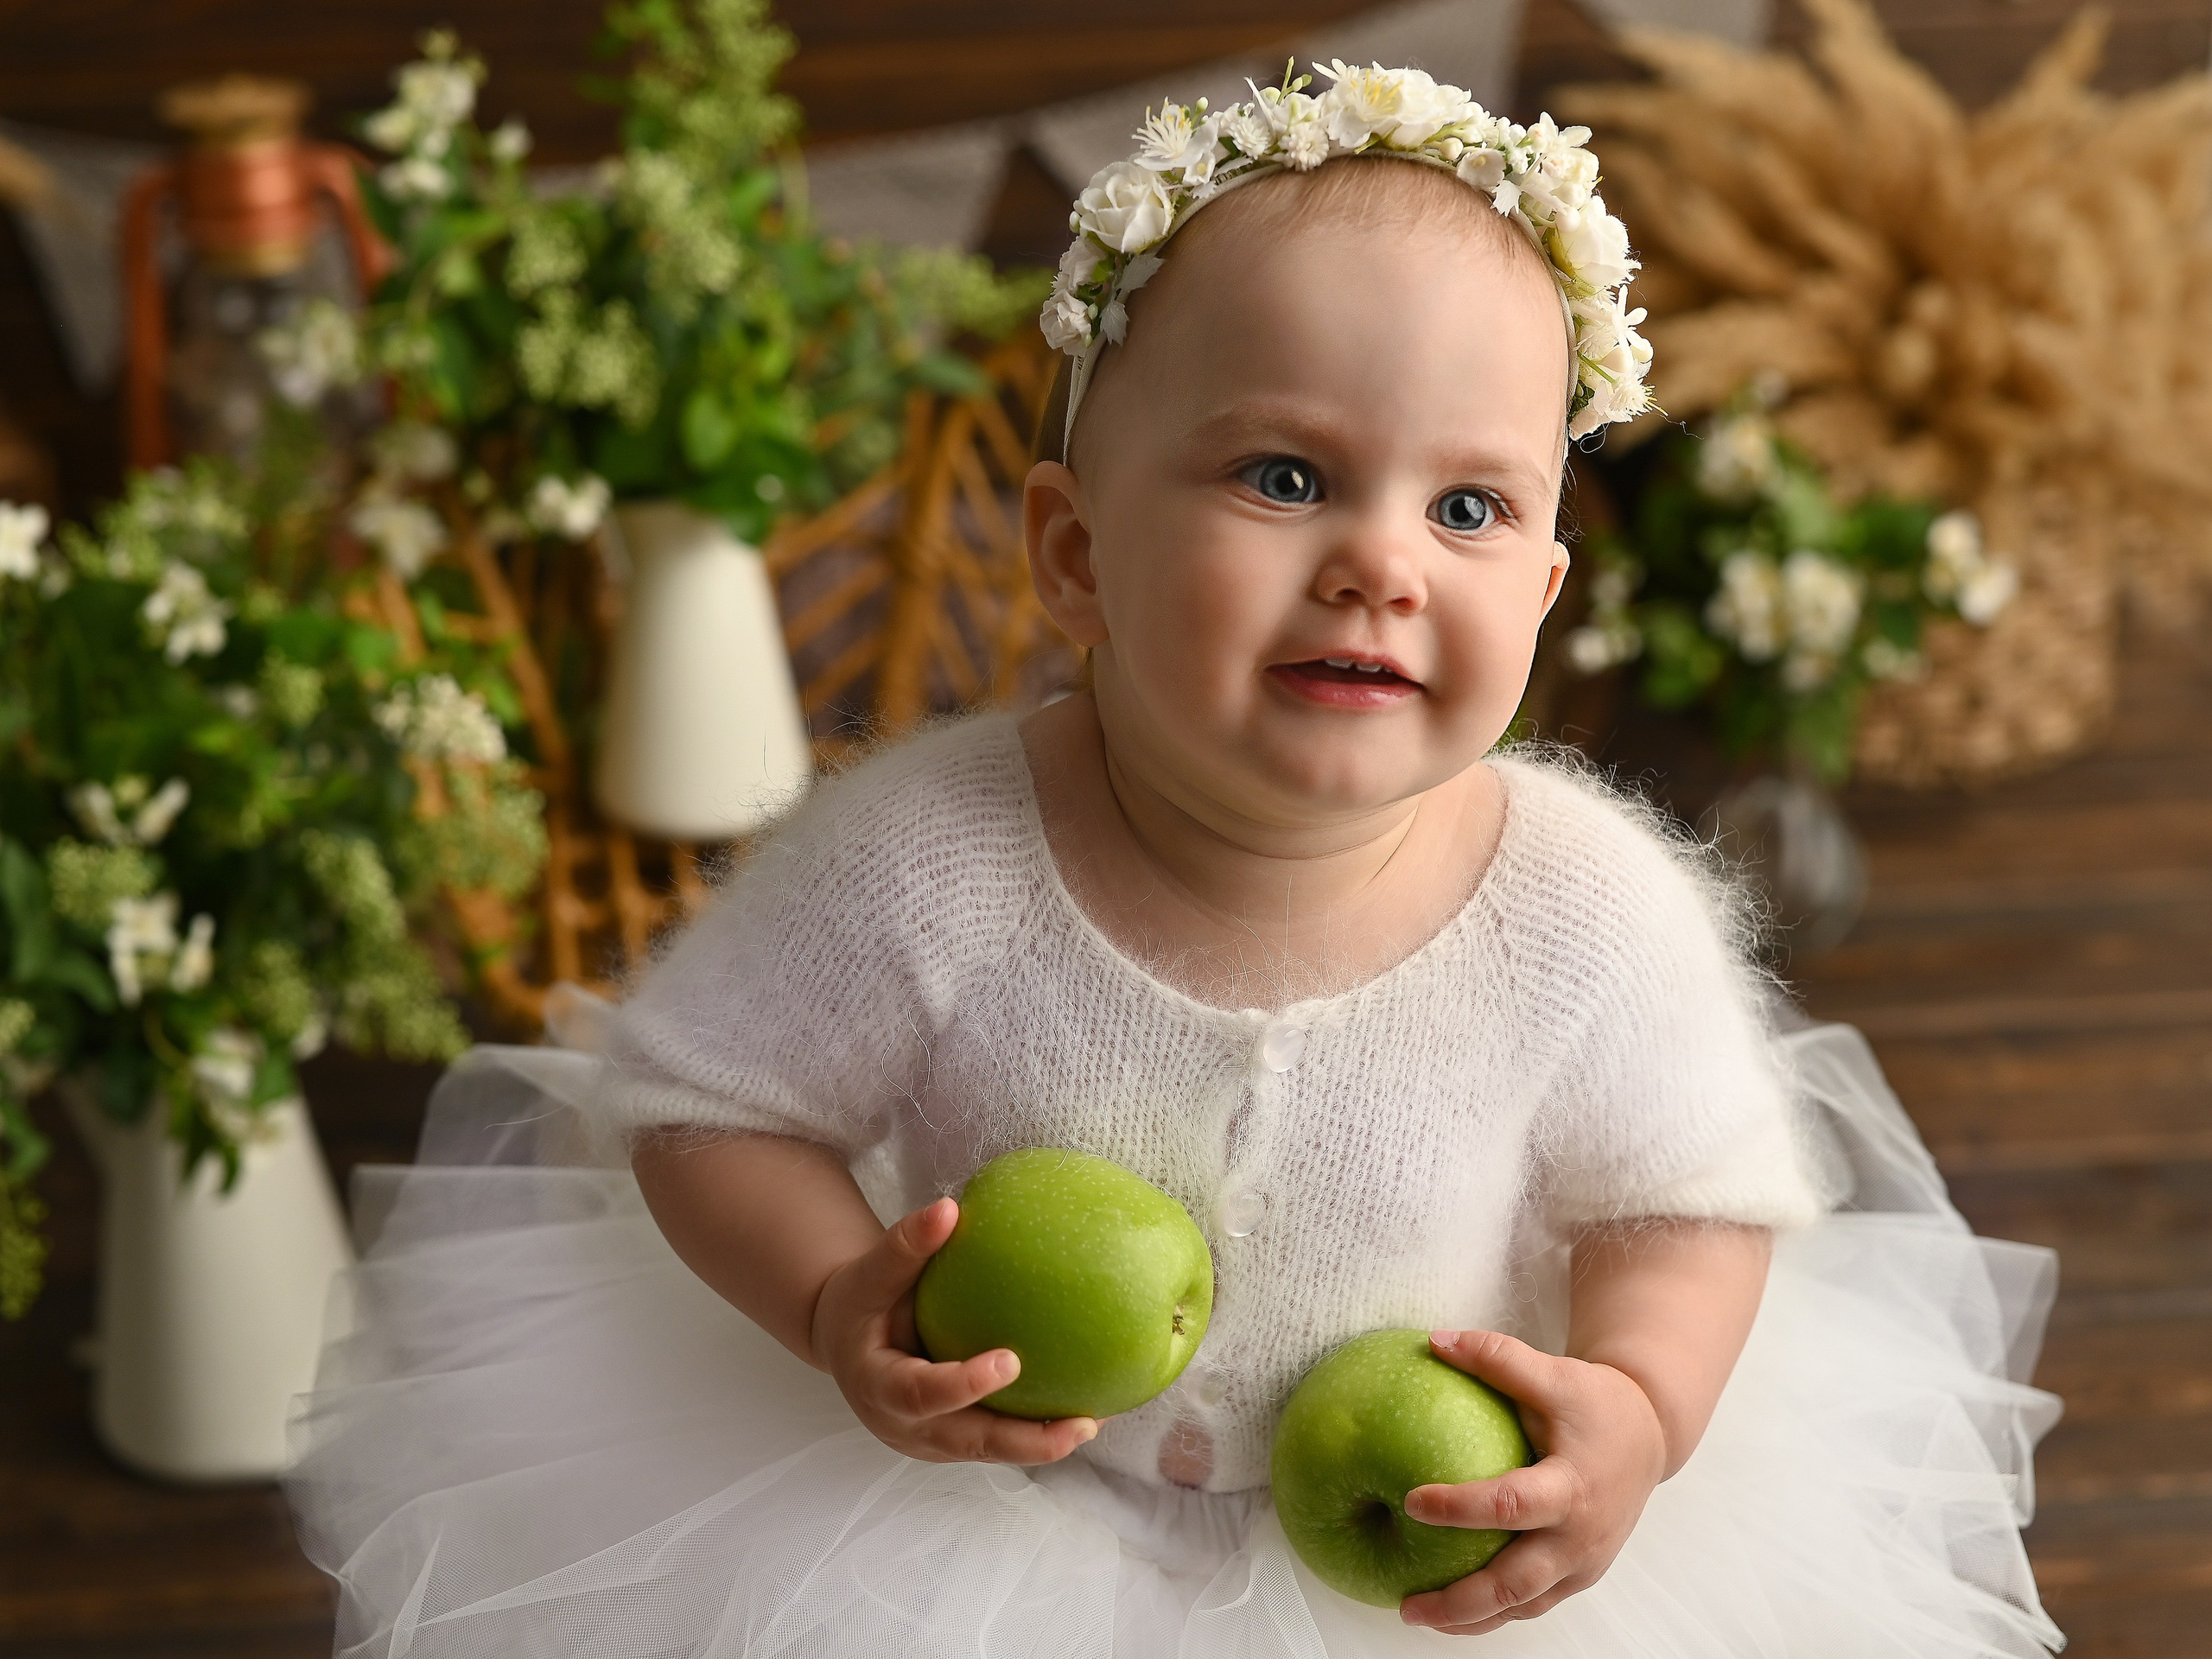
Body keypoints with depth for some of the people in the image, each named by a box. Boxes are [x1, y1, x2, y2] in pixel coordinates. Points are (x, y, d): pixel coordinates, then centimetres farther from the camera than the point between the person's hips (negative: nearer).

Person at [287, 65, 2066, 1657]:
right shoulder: (921, 863, -25)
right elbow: (705, 1108, -13)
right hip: (974, 1514, 0)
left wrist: (1638, 1407, -26)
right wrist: (838, 1308, -30)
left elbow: (1690, 1202, -7)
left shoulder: (1592, 913, -21)